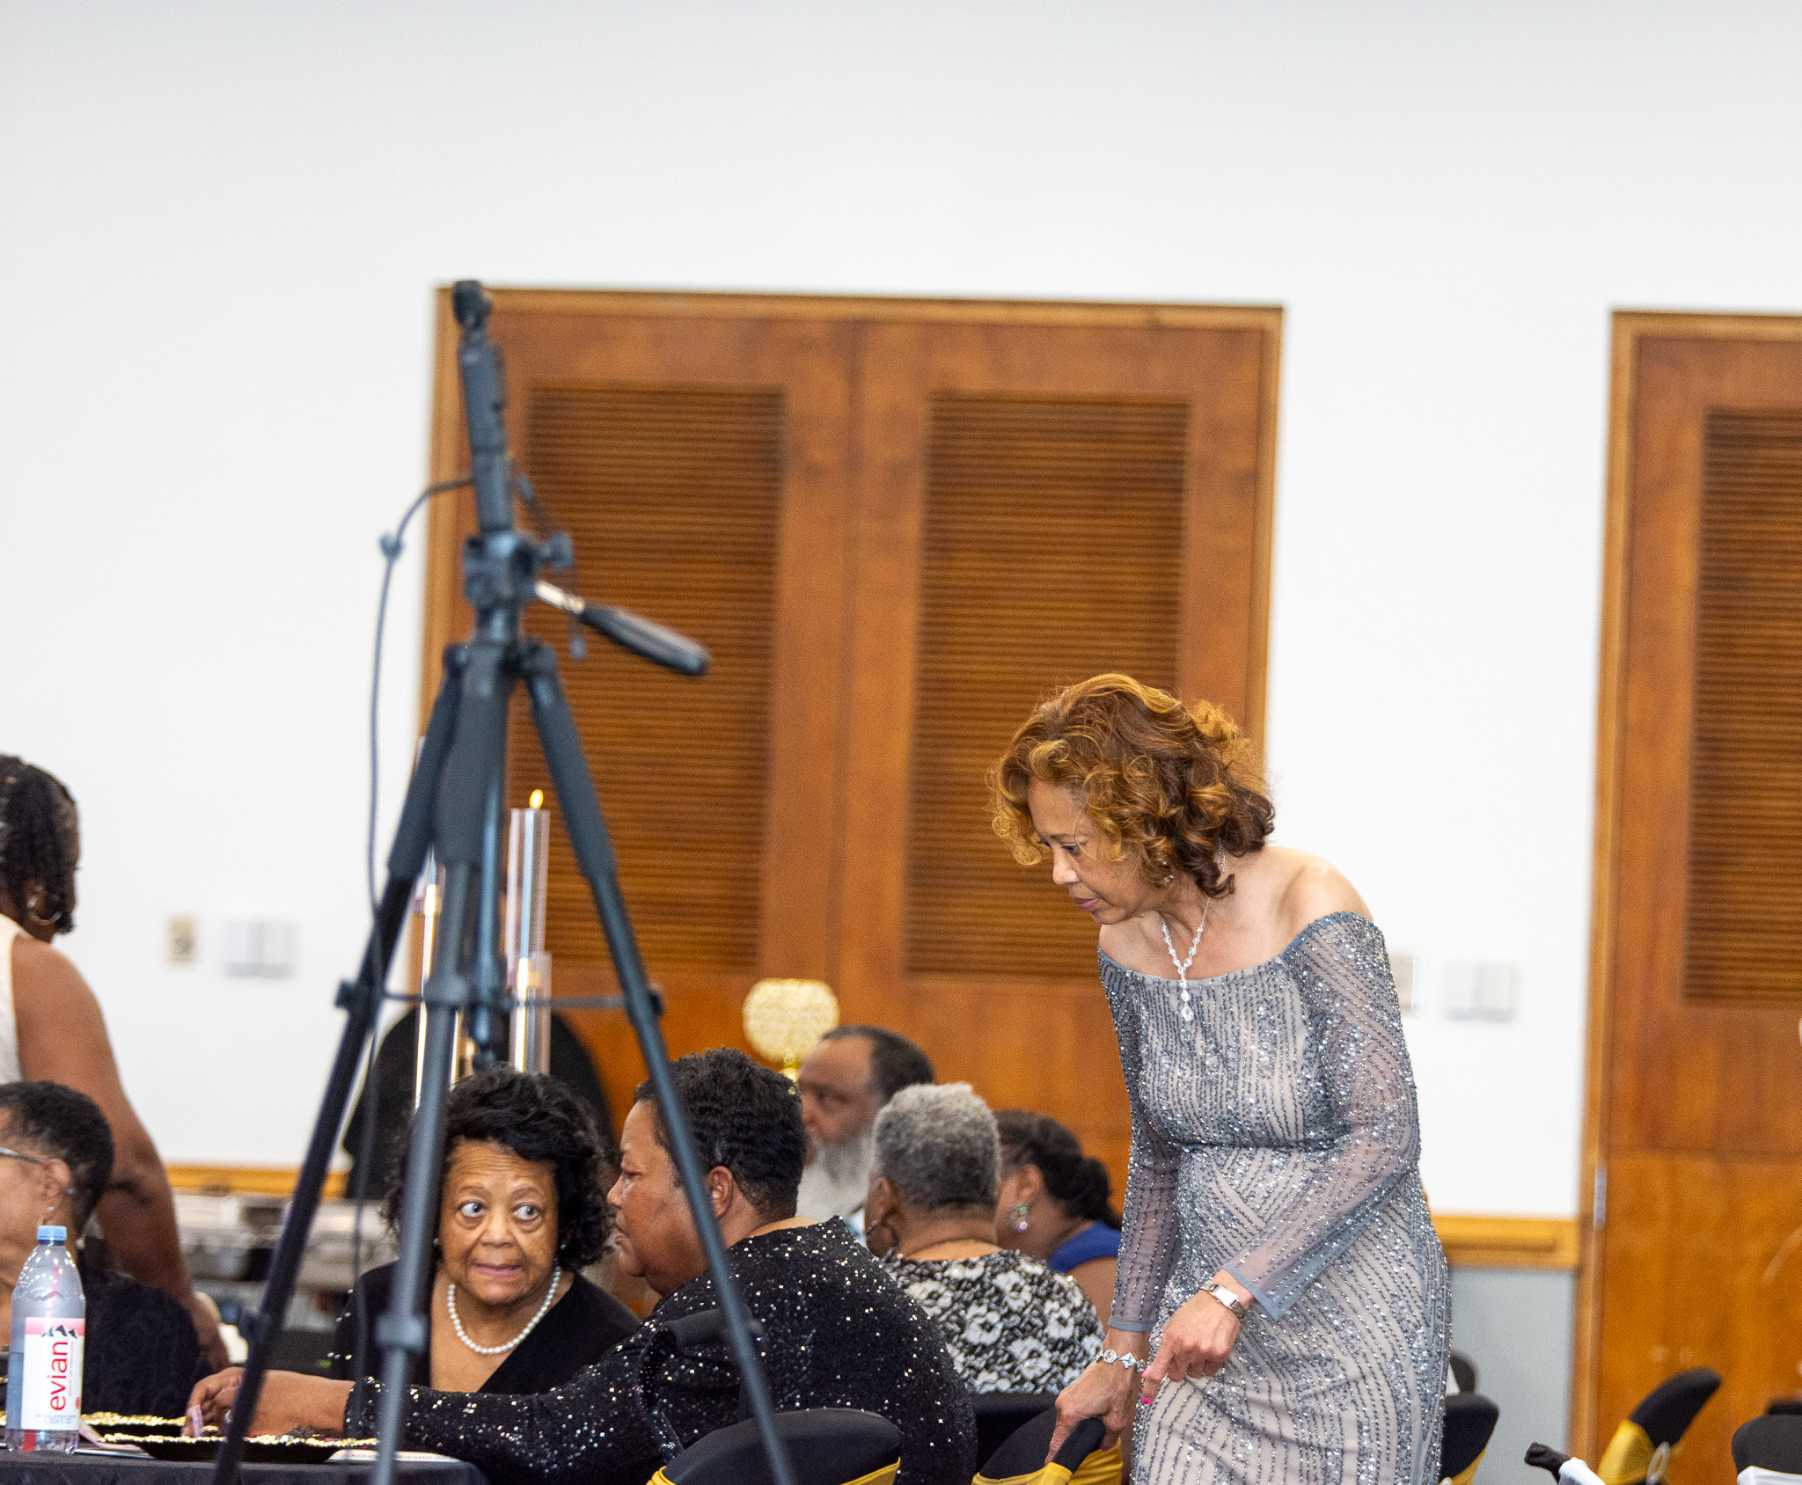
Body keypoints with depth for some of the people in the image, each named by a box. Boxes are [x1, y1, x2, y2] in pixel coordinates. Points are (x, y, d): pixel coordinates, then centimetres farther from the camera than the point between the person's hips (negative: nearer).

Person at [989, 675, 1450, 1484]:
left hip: (1350, 1322, -6)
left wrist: (1237, 1290, -27)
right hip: (1206, 1327, 6)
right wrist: (1123, 1348, 15)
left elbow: (1384, 1139, -21)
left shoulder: (1308, 912, -16)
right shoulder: (1128, 947, 4)